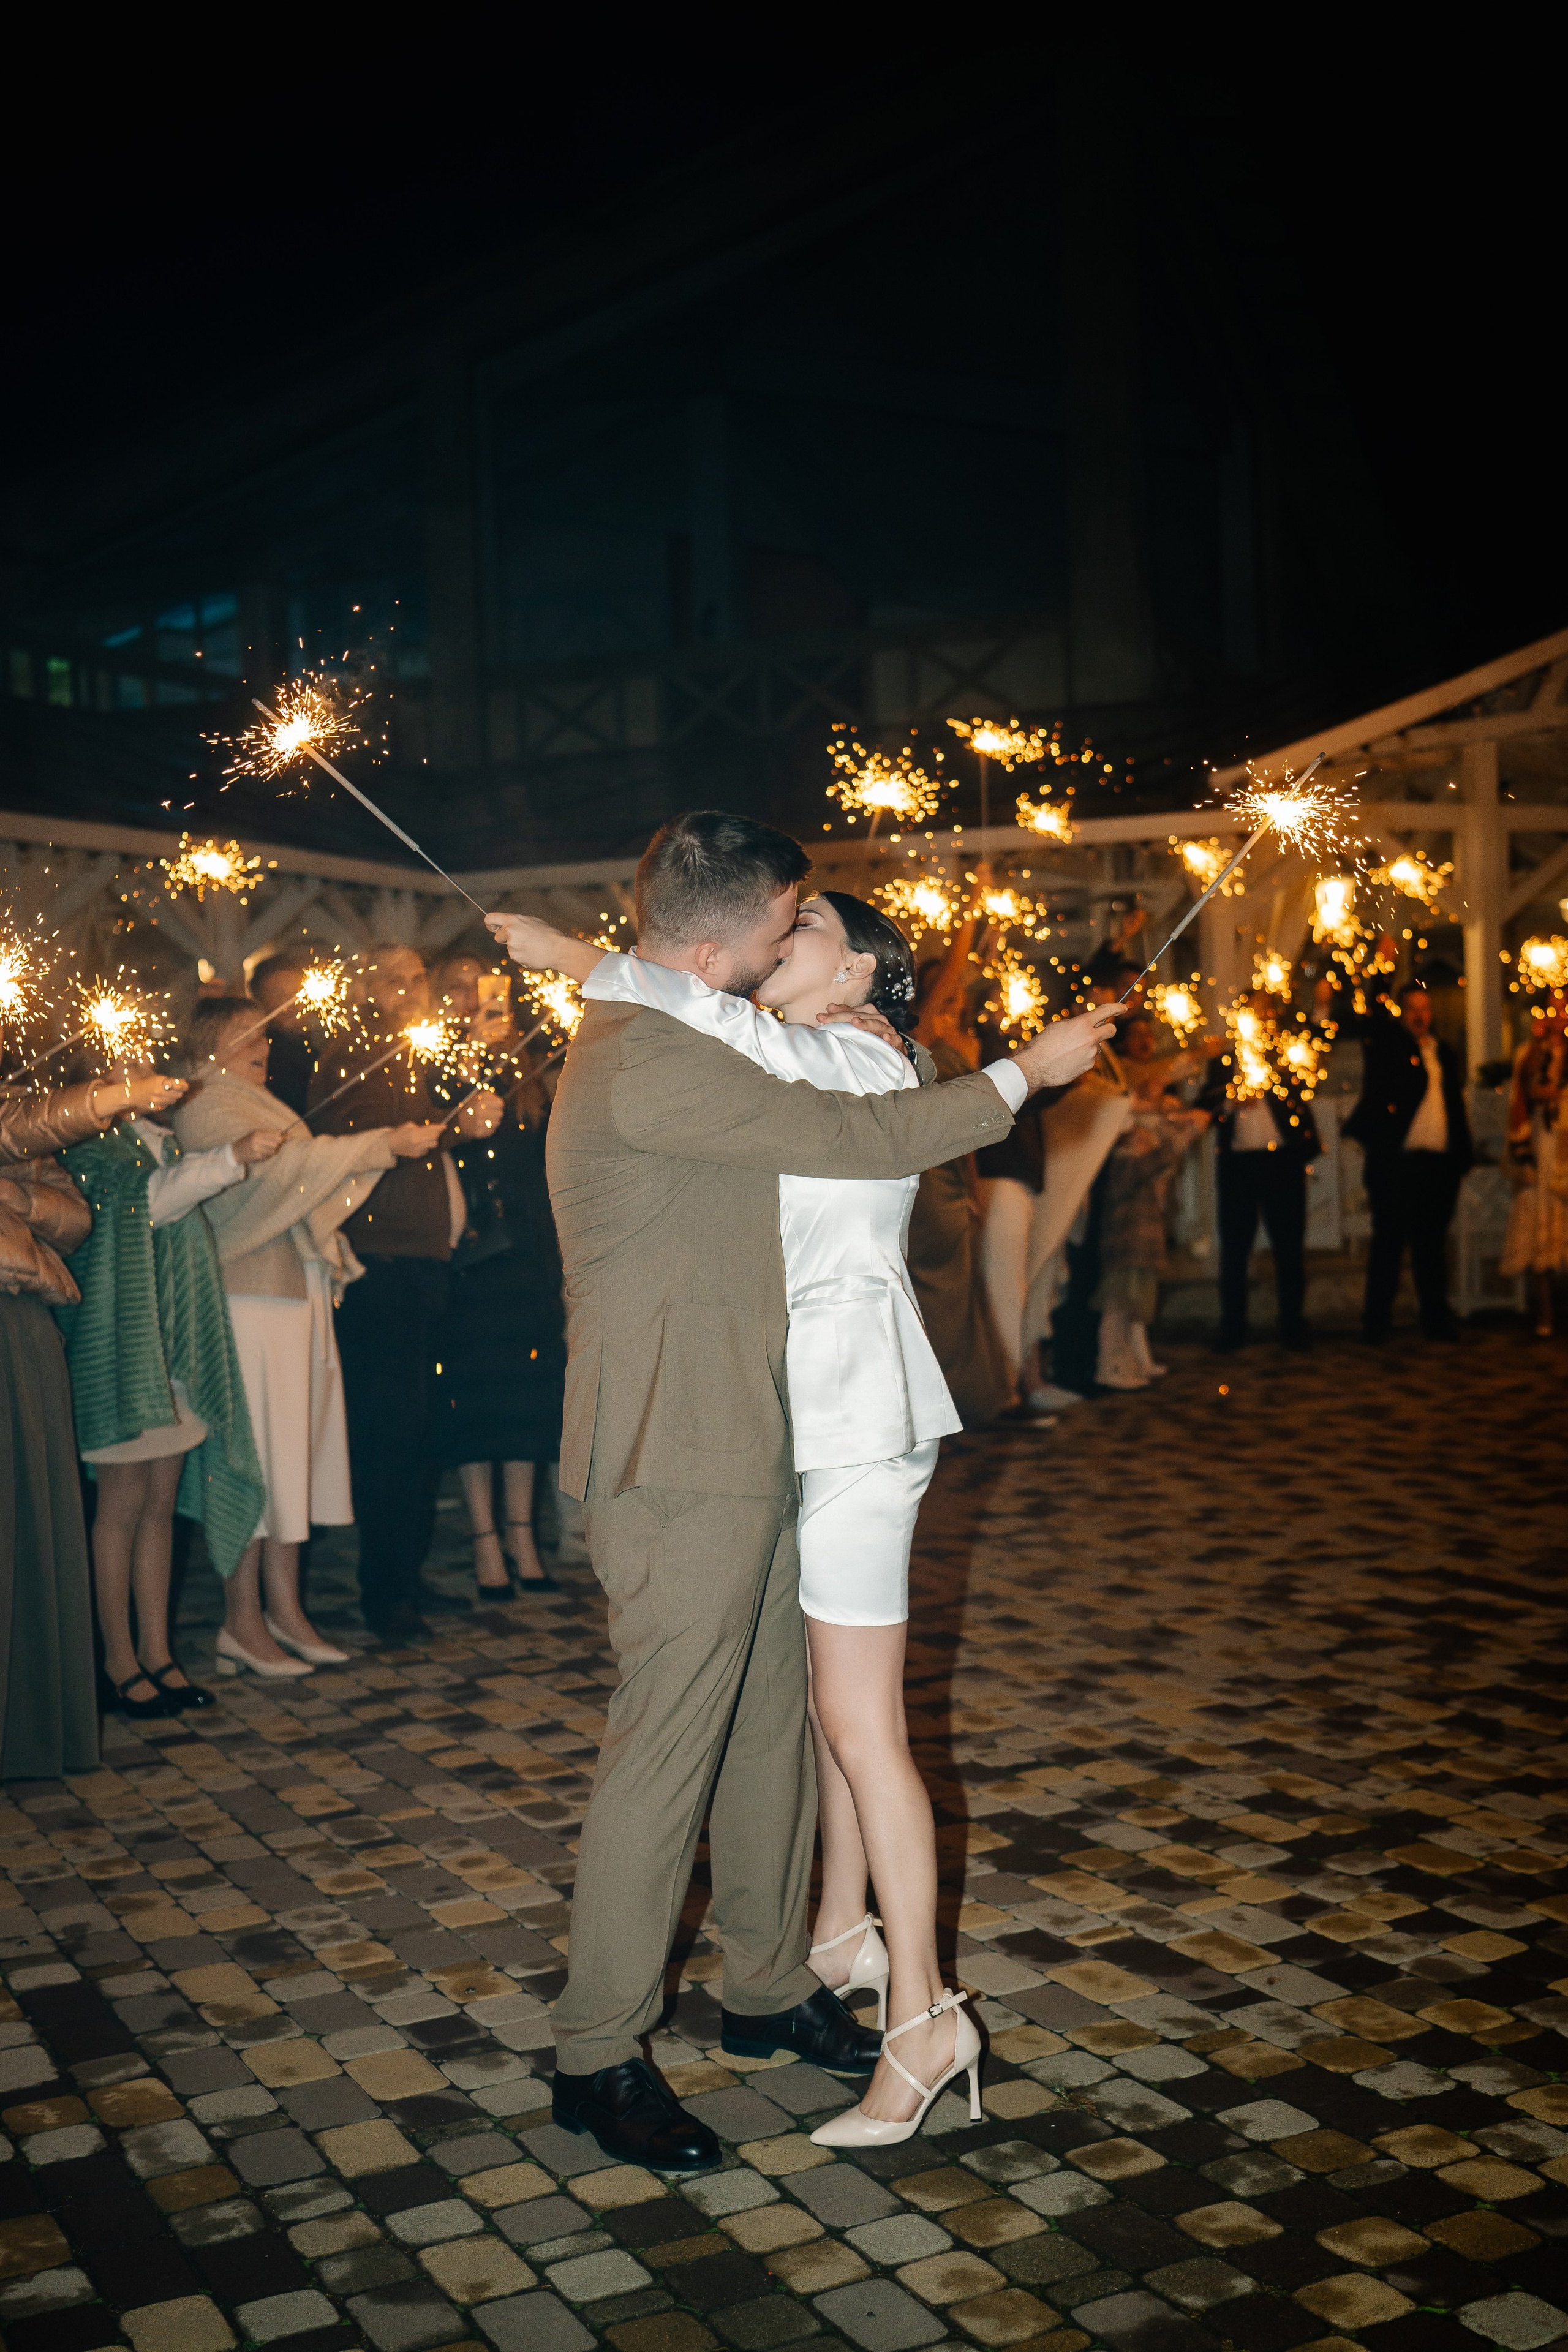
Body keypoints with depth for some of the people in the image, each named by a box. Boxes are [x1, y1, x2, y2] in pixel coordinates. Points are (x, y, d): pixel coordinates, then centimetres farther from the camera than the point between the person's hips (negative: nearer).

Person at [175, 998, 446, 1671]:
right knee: (253, 1456, -6)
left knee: (294, 1450, 9)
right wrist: (384, 1144, -18)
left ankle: (285, 1610, 15)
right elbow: (280, 1164, -18)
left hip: (297, 1295, 9)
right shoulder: (205, 1109, -7)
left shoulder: (257, 1104, 23)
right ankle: (242, 1623, 0)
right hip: (248, 1302, -9)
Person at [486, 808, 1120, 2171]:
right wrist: (1024, 1075, -11)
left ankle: (770, 1986, 33)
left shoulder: (670, 1045, 14)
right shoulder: (645, 1060, -20)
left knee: (772, 1724, 17)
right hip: (680, 1462, -10)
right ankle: (599, 2058, 12)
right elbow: (849, 1137, -21)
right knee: (666, 1752, -2)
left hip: (743, 1448, 10)